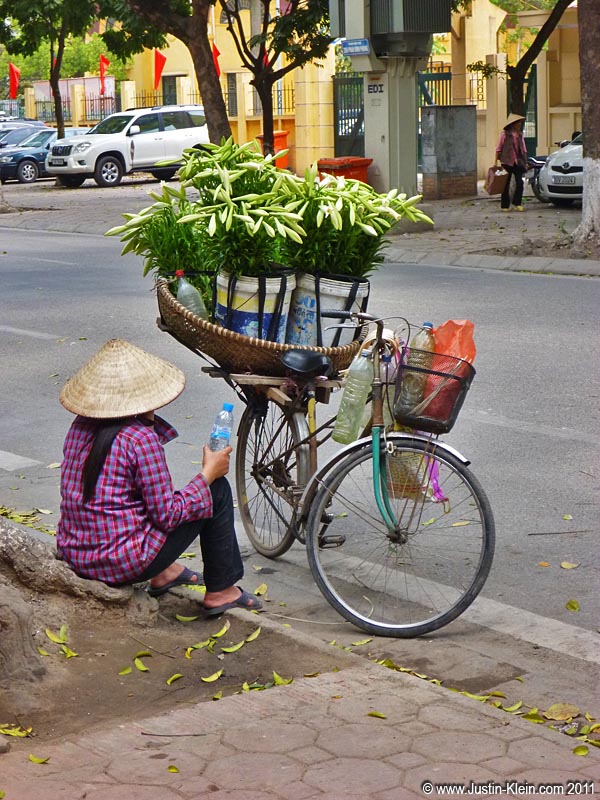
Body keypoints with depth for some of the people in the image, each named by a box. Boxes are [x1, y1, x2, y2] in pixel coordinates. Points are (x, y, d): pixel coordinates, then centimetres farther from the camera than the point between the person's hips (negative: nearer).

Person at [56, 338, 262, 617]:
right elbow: (167, 516, -15)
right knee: (217, 489, 4)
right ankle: (220, 591, 15)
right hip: (122, 564, -8)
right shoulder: (140, 439, -19)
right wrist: (209, 473, -4)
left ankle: (162, 573, 33)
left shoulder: (80, 426, 3)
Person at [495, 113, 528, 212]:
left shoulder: (520, 135, 10)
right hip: (507, 162, -4)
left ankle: (517, 203, 6)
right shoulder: (505, 134, -4)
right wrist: (496, 162, -4)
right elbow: (499, 149, -1)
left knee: (519, 183, -6)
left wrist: (525, 162, 14)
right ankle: (505, 206, 11)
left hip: (518, 163, 4)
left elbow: (523, 149, 17)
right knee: (506, 185, 3)